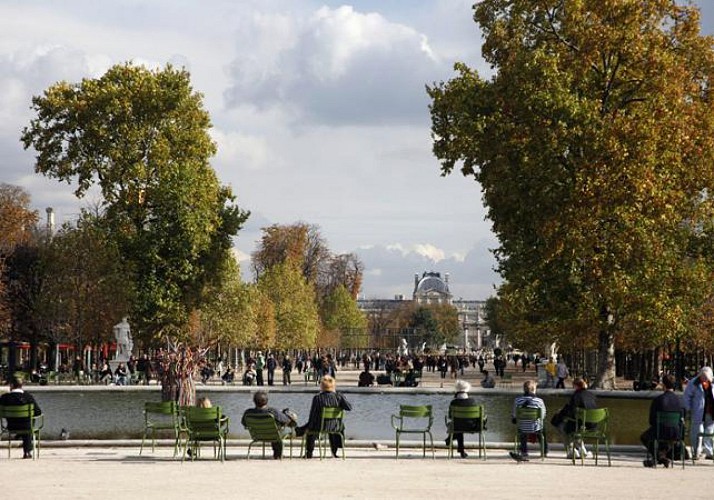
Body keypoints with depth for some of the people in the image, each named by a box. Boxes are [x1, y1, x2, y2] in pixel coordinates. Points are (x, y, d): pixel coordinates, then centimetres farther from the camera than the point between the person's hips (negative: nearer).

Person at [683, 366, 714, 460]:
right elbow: (687, 397, -2)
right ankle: (696, 453, 3)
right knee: (698, 433, -4)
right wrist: (689, 410, -7)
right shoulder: (693, 384, -5)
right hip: (699, 414, -5)